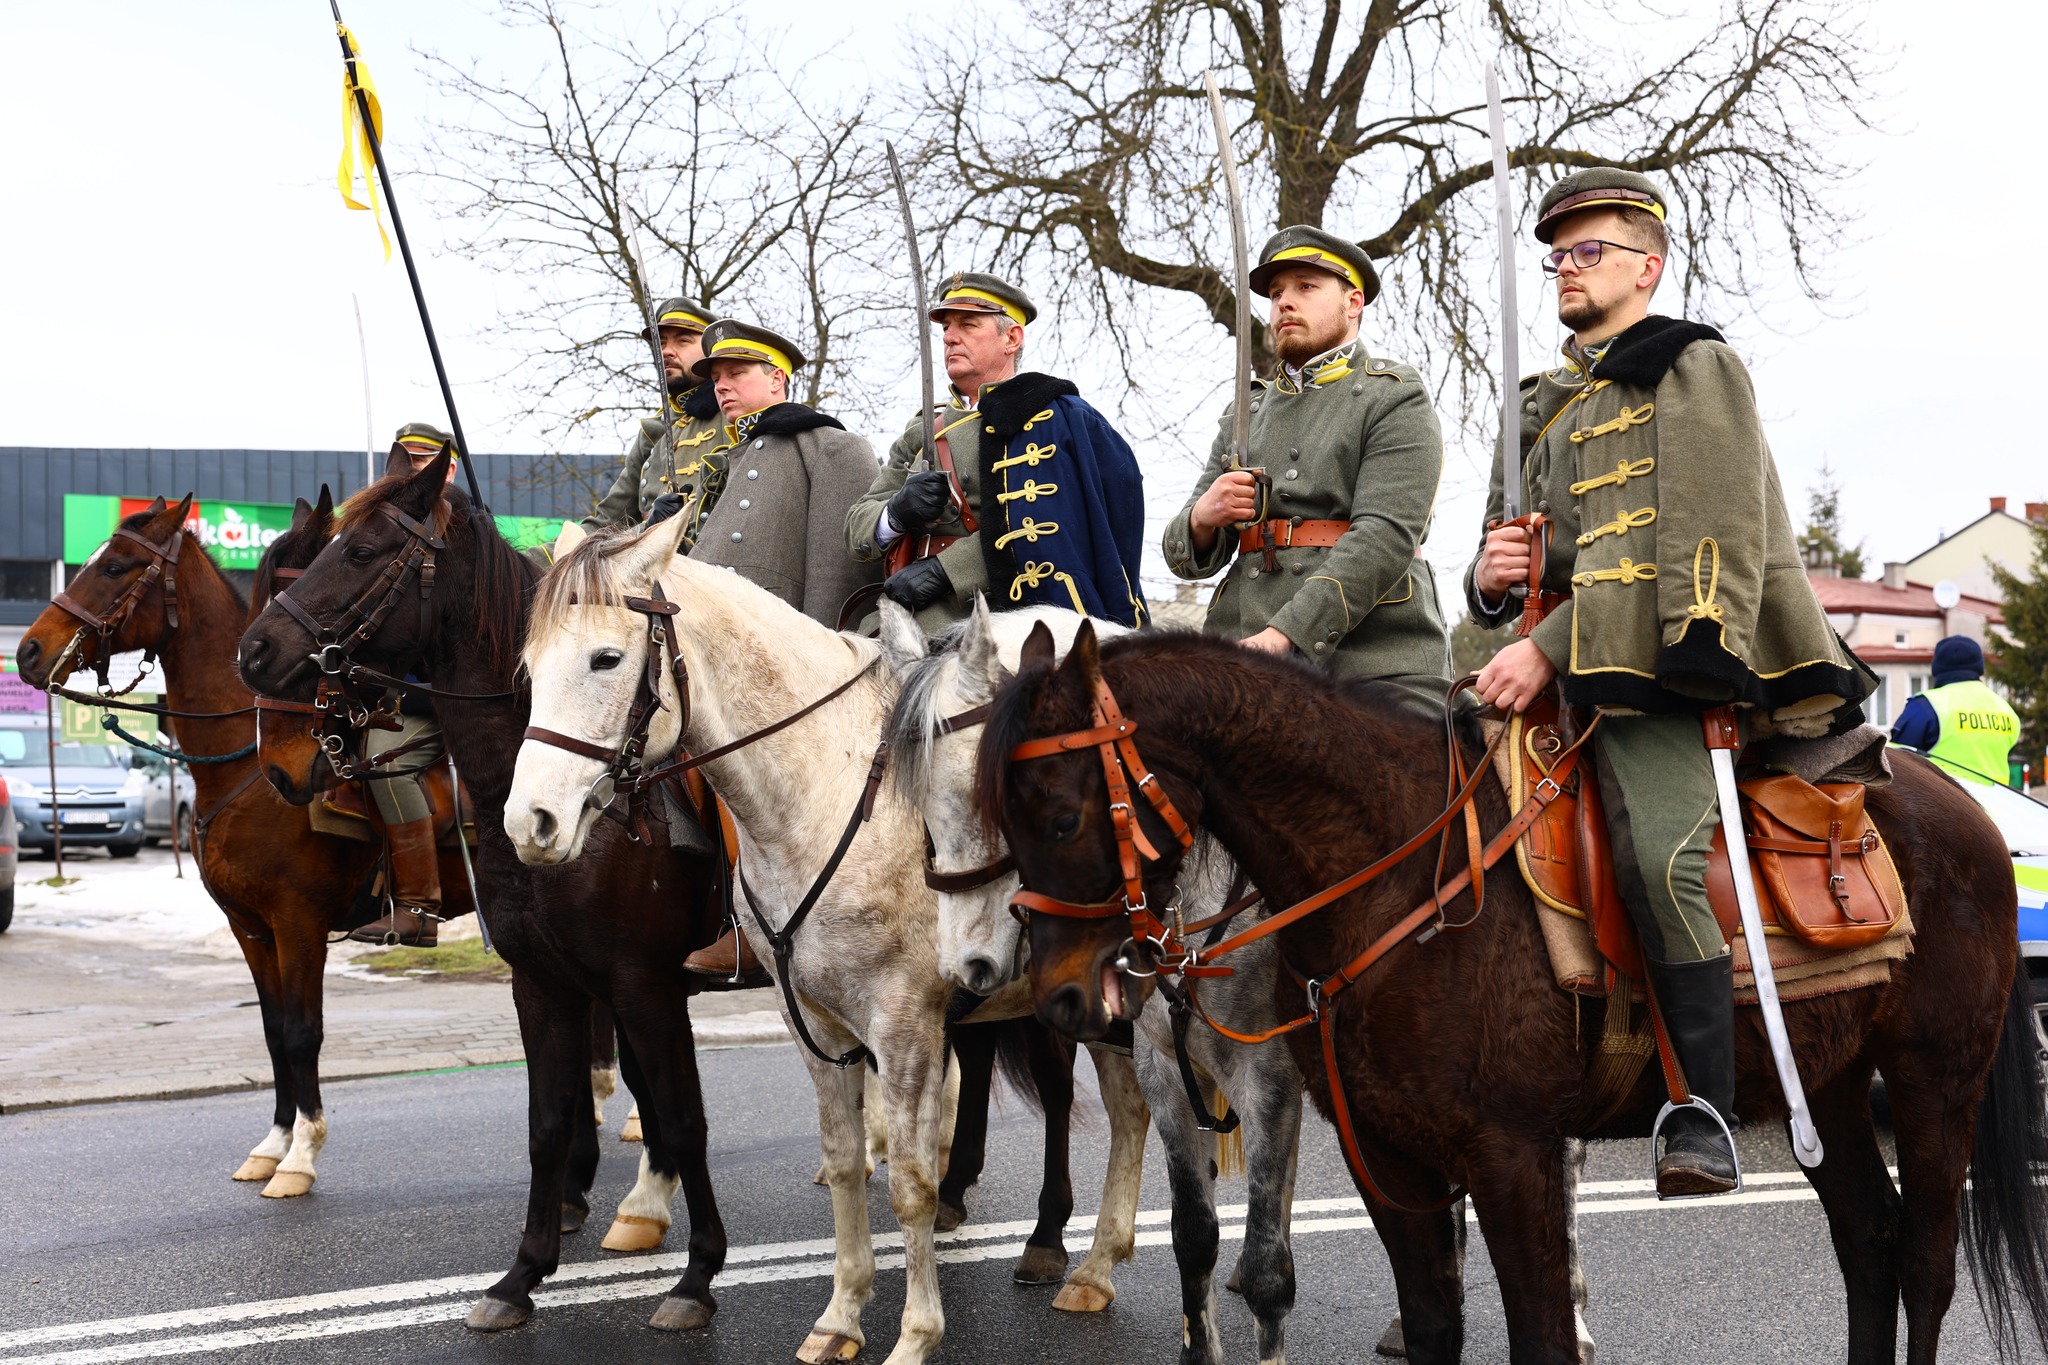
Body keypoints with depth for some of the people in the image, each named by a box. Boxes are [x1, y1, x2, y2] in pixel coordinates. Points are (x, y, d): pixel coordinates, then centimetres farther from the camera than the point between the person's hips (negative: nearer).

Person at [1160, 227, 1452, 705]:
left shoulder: (1397, 399, 4)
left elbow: (1385, 536, -12)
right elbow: (1187, 557, 21)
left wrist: (1283, 633, -22)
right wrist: (1202, 518, -5)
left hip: (1374, 662, -4)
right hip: (1243, 660, 4)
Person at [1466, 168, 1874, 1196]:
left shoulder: (1694, 368, 3)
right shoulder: (1546, 409, 27)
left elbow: (1692, 544, -10)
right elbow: (1507, 566, 29)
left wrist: (1548, 650, -17)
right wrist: (1491, 577, 2)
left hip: (1662, 670, -8)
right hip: (1565, 682, 8)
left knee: (1658, 859, -29)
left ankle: (1706, 1114, -23)